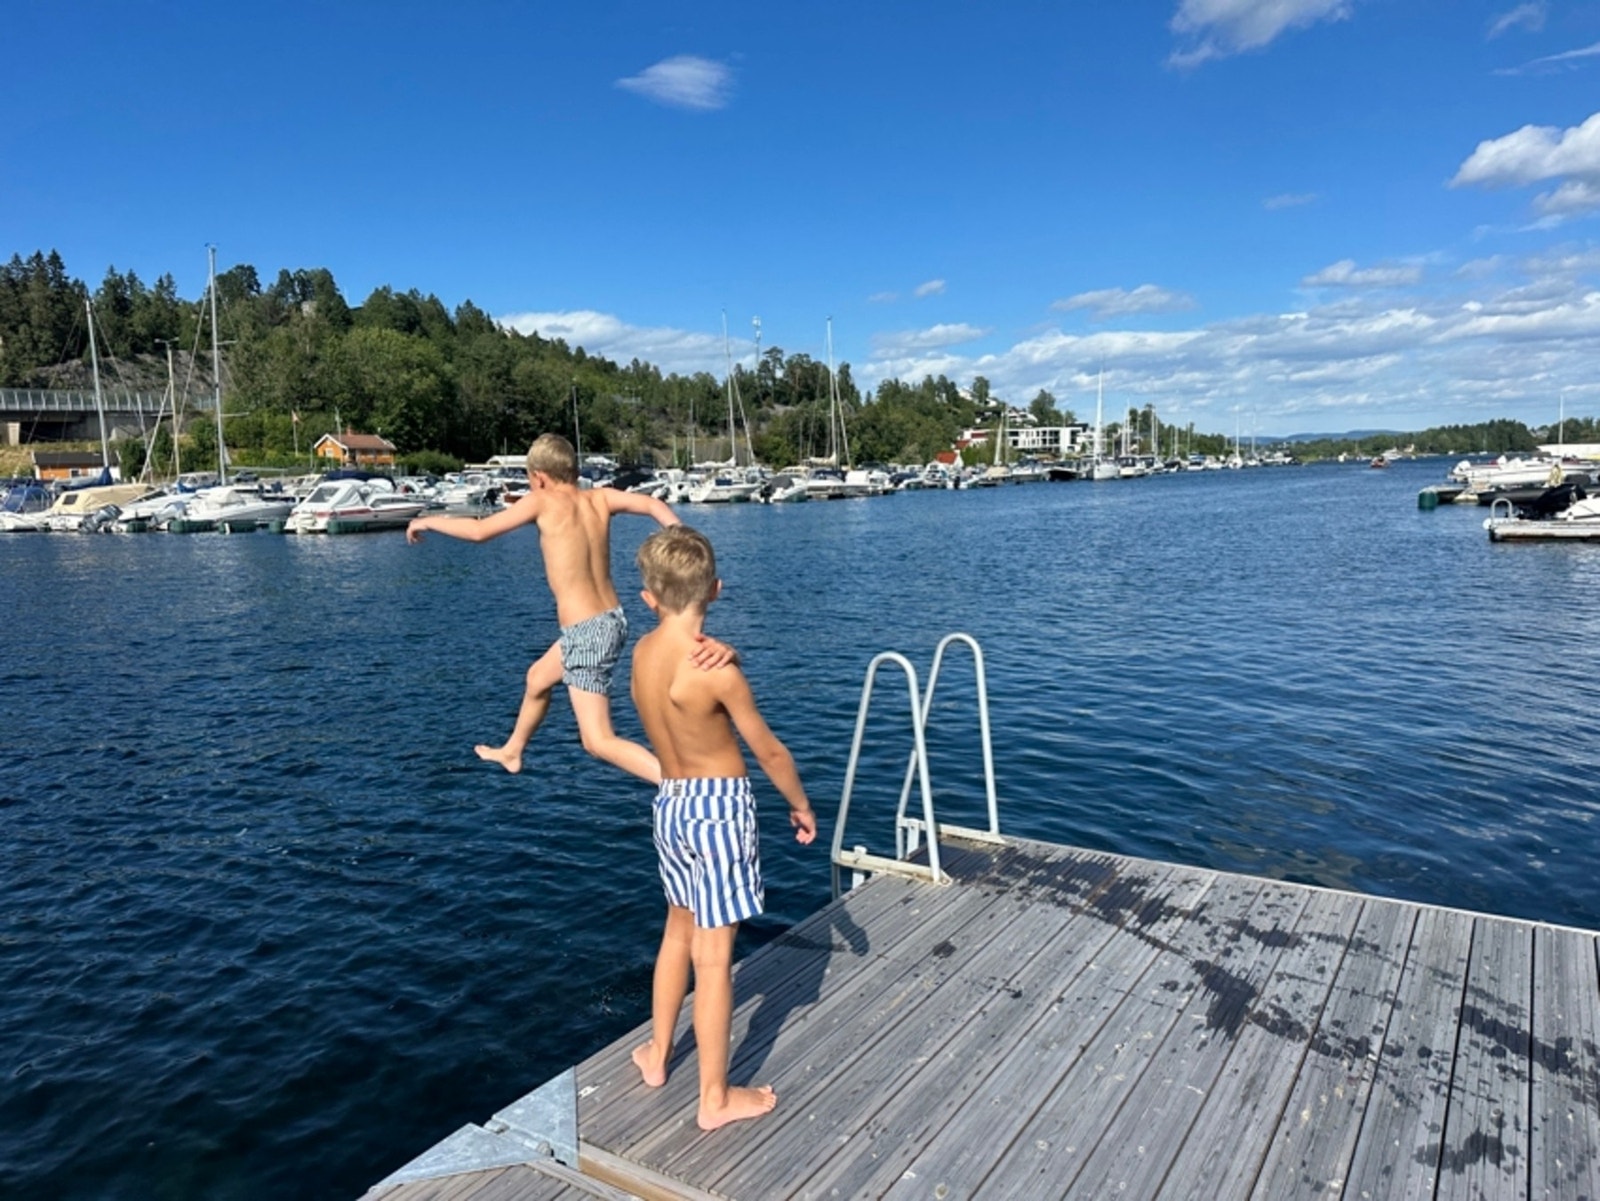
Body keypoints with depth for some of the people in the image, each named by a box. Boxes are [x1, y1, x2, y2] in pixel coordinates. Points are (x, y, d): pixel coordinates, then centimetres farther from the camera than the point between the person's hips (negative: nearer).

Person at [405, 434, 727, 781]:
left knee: (599, 742, -7)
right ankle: (511, 752, 57)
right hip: (612, 621, 8)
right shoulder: (600, 498, 4)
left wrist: (428, 522, 11)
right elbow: (653, 505, -11)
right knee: (538, 678, 33)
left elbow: (479, 531, -5)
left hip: (585, 633, -8)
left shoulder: (543, 501, -9)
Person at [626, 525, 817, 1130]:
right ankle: (715, 1098, 18)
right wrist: (801, 806, 3)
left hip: (669, 802, 7)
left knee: (679, 932, 25)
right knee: (713, 953, 4)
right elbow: (768, 750, -12)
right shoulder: (714, 665, -22)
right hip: (719, 807, -7)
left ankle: (656, 1054, 41)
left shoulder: (643, 651, -2)